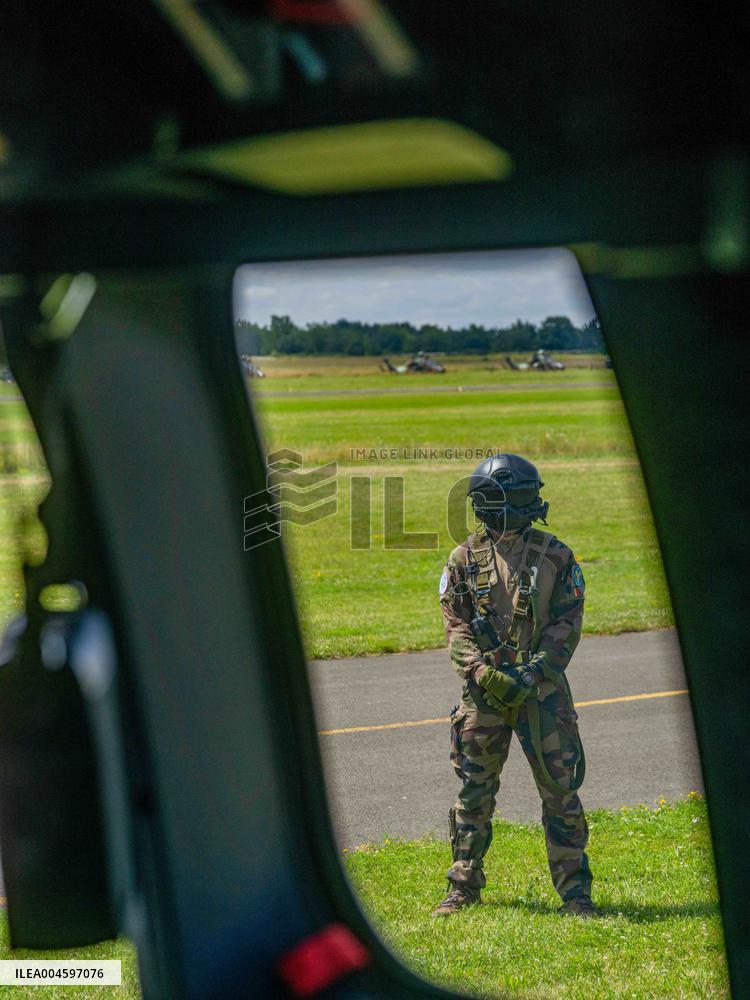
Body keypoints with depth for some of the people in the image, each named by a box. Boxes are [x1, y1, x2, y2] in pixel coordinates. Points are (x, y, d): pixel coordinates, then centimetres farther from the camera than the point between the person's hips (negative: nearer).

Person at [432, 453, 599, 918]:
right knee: (475, 791, 7)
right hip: (484, 688, 1)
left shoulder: (555, 556, 2)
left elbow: (567, 623, -2)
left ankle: (575, 891, 7)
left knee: (560, 787, -2)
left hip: (542, 687, -1)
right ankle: (464, 888, 19)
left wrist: (532, 672, -14)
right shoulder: (465, 559, 3)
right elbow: (457, 626, 1)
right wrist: (483, 672, -14)